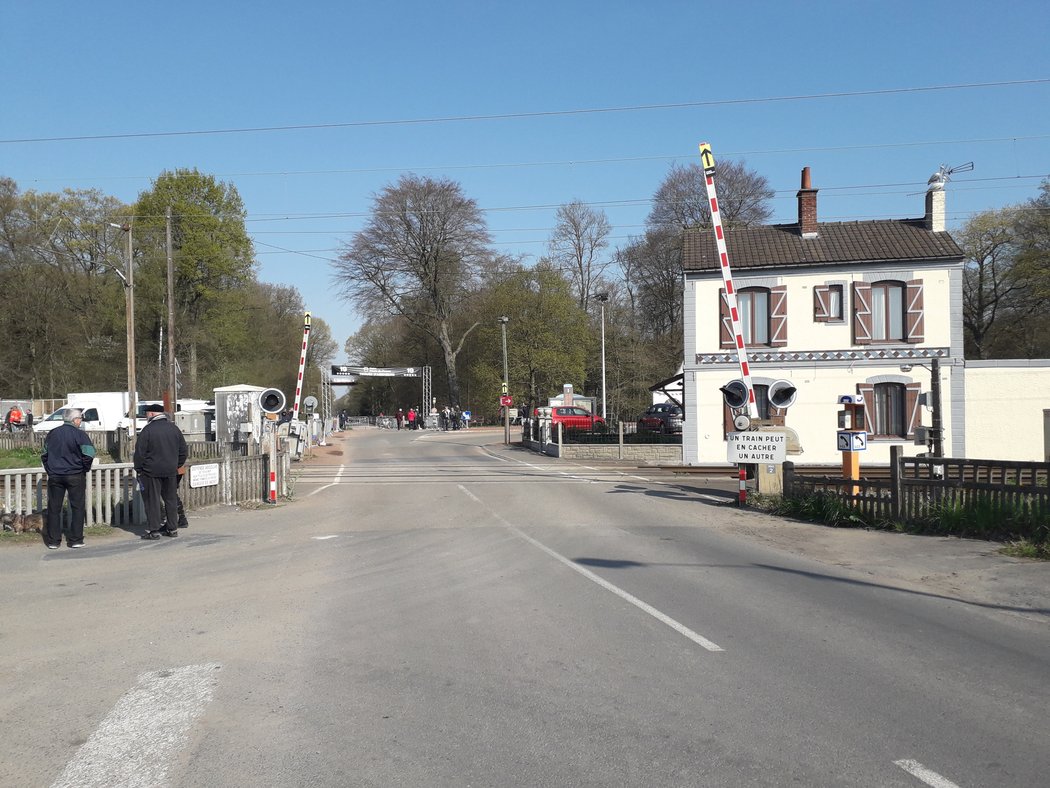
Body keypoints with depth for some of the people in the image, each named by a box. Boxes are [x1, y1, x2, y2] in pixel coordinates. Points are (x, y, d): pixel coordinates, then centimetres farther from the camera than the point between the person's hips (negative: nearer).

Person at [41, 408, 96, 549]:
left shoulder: (52, 434, 7)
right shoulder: (79, 434, -9)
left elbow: (44, 455, 13)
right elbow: (89, 455, -15)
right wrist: (84, 469, 1)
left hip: (54, 477, 4)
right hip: (75, 476, -4)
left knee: (54, 508, 10)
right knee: (77, 507, 6)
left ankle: (53, 541, 11)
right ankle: (76, 540, 6)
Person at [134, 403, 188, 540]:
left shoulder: (148, 430, -10)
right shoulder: (174, 429, 7)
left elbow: (140, 452, -9)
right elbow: (184, 450, 11)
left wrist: (138, 469, 1)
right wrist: (177, 465, 19)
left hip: (152, 472, -5)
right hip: (171, 472, 5)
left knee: (153, 500, 1)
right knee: (171, 499, 12)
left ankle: (153, 530, 1)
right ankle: (172, 528, 17)